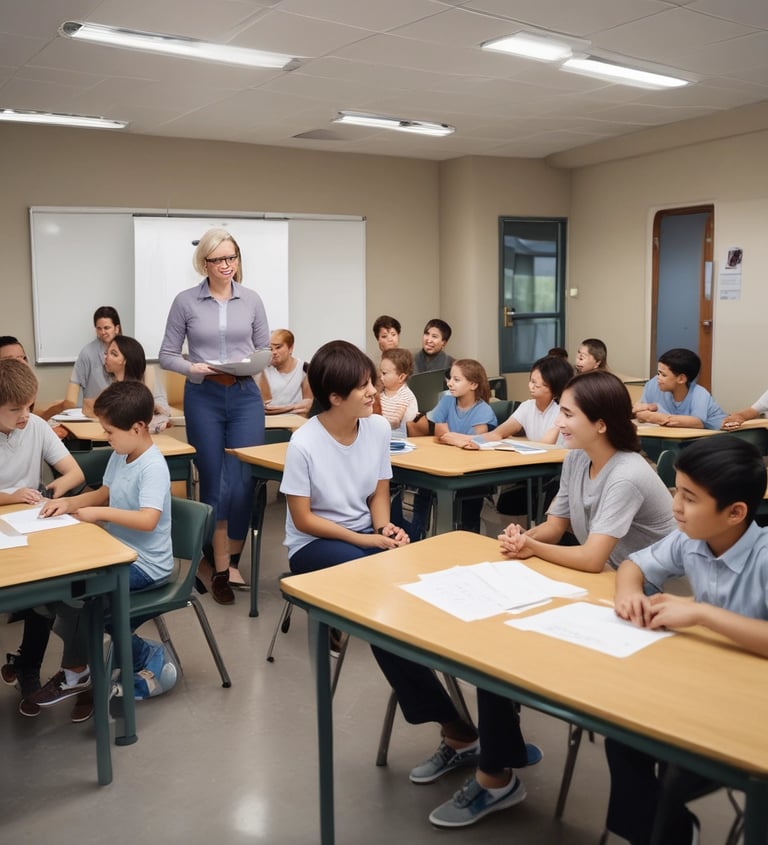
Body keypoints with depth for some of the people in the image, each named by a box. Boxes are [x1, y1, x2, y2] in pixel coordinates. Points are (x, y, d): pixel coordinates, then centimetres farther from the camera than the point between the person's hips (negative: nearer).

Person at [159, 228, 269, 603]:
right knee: (213, 483, 5)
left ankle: (232, 559, 14)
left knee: (244, 480, -4)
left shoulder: (252, 300, 4)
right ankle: (221, 566, 16)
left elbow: (265, 350, 9)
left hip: (246, 396, 1)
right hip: (203, 398, -1)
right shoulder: (185, 301, -1)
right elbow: (167, 354, 2)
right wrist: (194, 368, -17)